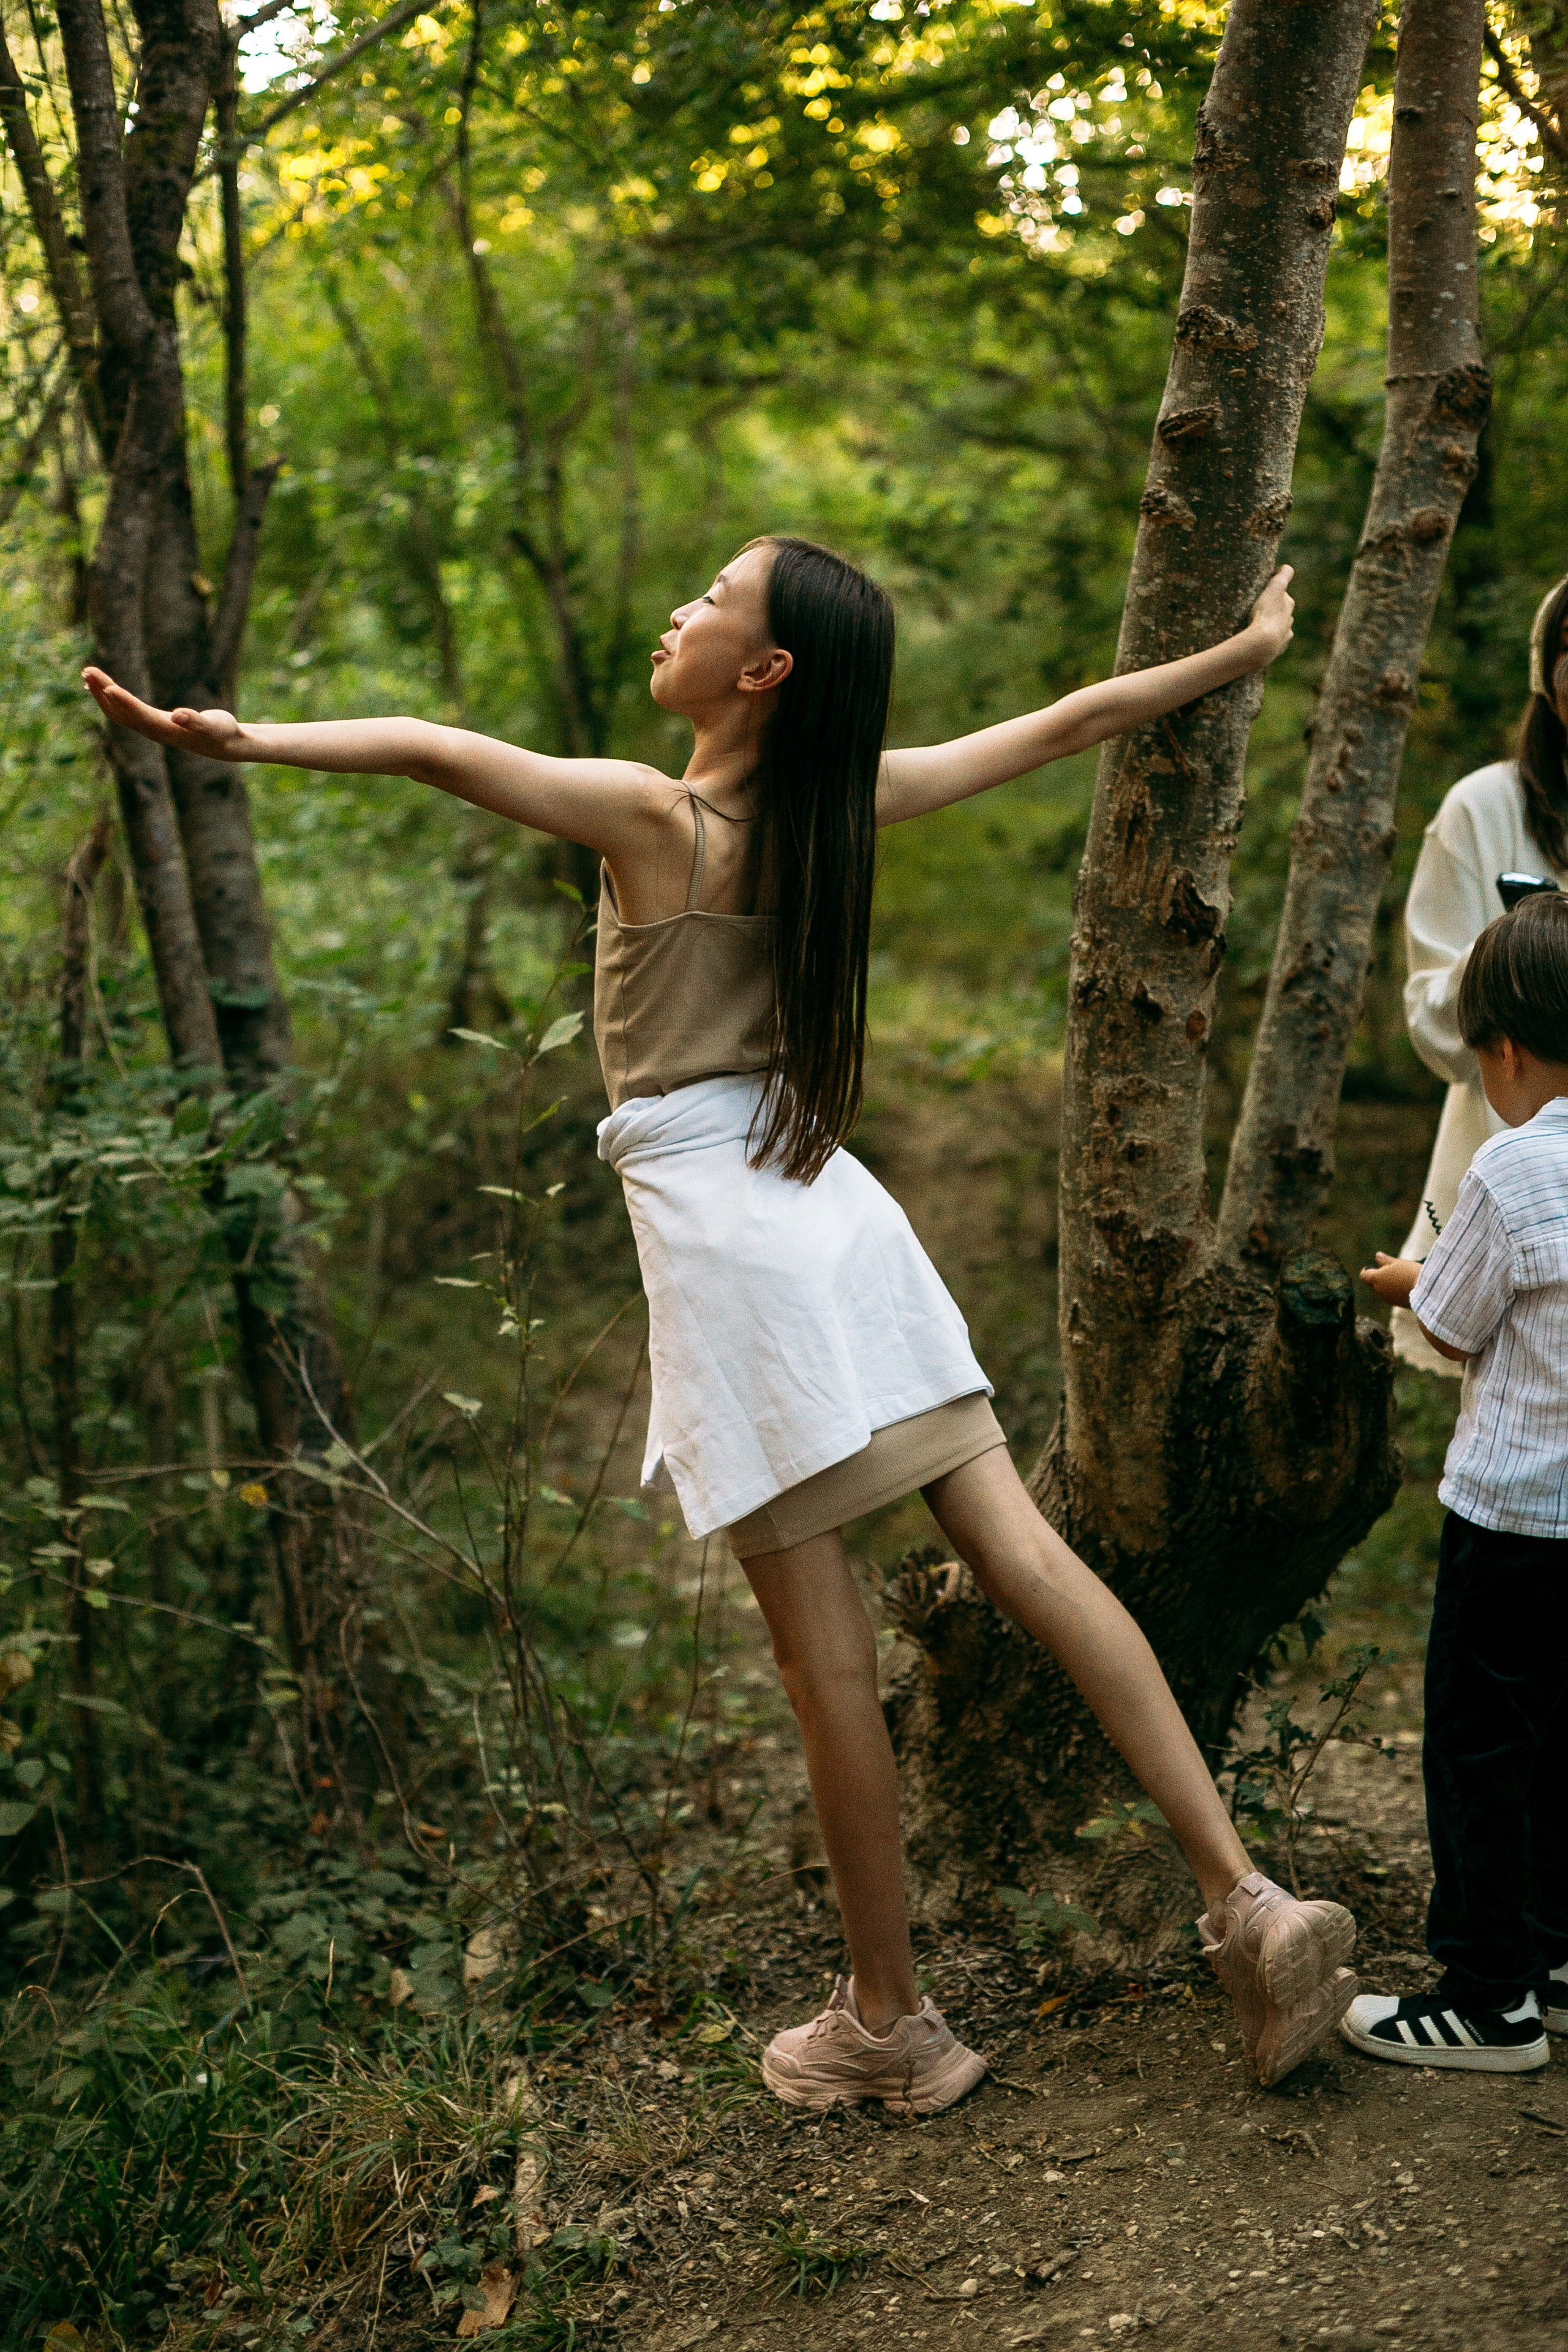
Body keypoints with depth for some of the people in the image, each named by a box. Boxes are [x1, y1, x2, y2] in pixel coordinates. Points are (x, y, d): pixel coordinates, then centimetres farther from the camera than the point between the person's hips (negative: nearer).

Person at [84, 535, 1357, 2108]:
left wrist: (247, 740, -31)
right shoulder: (843, 799, 5)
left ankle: (888, 2023, 15)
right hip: (832, 1206, 6)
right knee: (1021, 1553, 6)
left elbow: (437, 752, -24)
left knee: (826, 1653, 2)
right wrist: (1245, 649, 29)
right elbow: (1068, 722, 16)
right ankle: (1245, 1899, 4)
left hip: (720, 1234, -6)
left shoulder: (654, 817, -10)